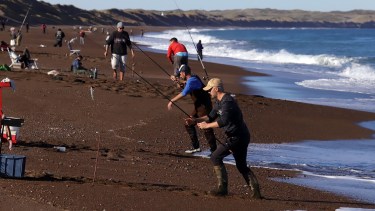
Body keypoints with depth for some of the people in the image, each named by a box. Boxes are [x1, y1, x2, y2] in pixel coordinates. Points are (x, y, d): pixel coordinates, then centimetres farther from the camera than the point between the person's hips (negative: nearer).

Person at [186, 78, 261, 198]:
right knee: (241, 166, 14)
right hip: (241, 136, 11)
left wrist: (206, 125, -21)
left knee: (216, 158, -7)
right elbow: (211, 116, 20)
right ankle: (255, 191, 9)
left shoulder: (227, 102, -20)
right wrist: (195, 121, 9)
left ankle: (222, 188, -5)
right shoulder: (219, 101, 13)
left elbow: (223, 121, -31)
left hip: (236, 136, -11)